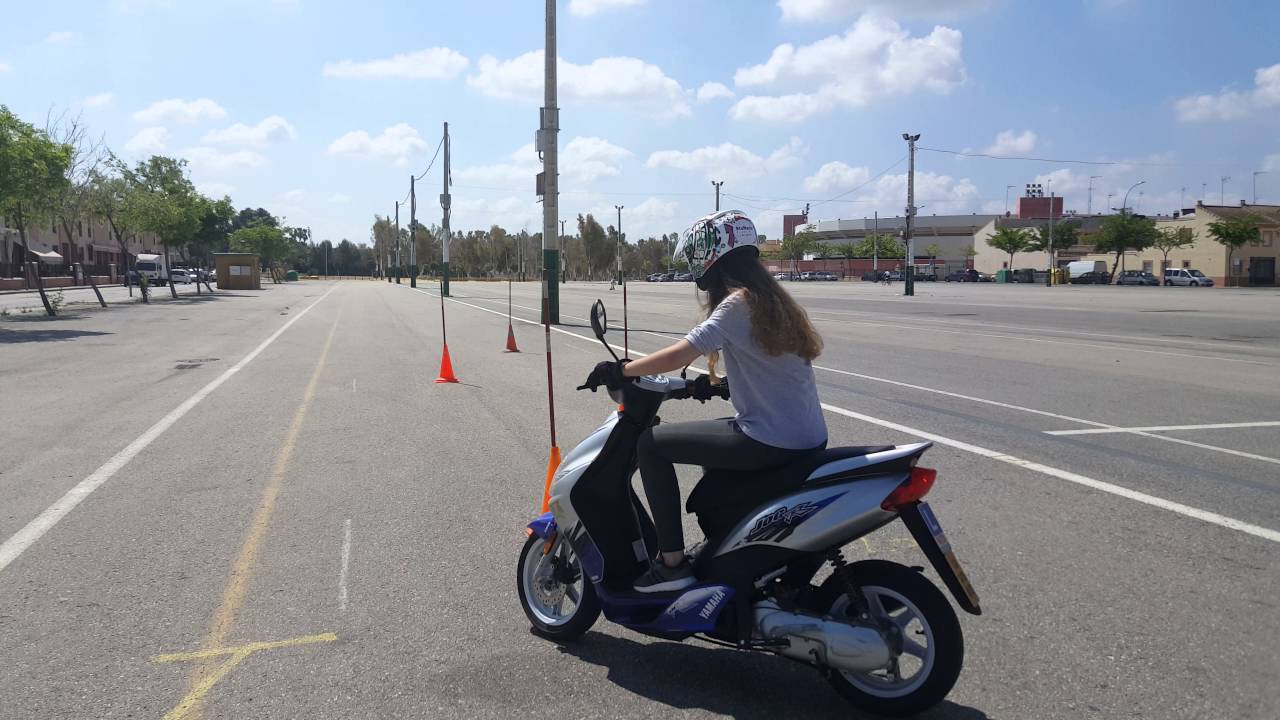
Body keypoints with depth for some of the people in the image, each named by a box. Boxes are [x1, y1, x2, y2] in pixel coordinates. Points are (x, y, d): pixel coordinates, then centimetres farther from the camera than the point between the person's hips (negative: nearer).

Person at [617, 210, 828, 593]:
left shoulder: (738, 303, -13)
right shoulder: (771, 298, 13)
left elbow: (678, 356, -19)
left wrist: (622, 370, -7)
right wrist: (714, 382, 27)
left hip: (771, 442, -9)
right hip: (807, 438, 10)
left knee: (651, 443, -2)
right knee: (710, 434, 34)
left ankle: (672, 562, 0)